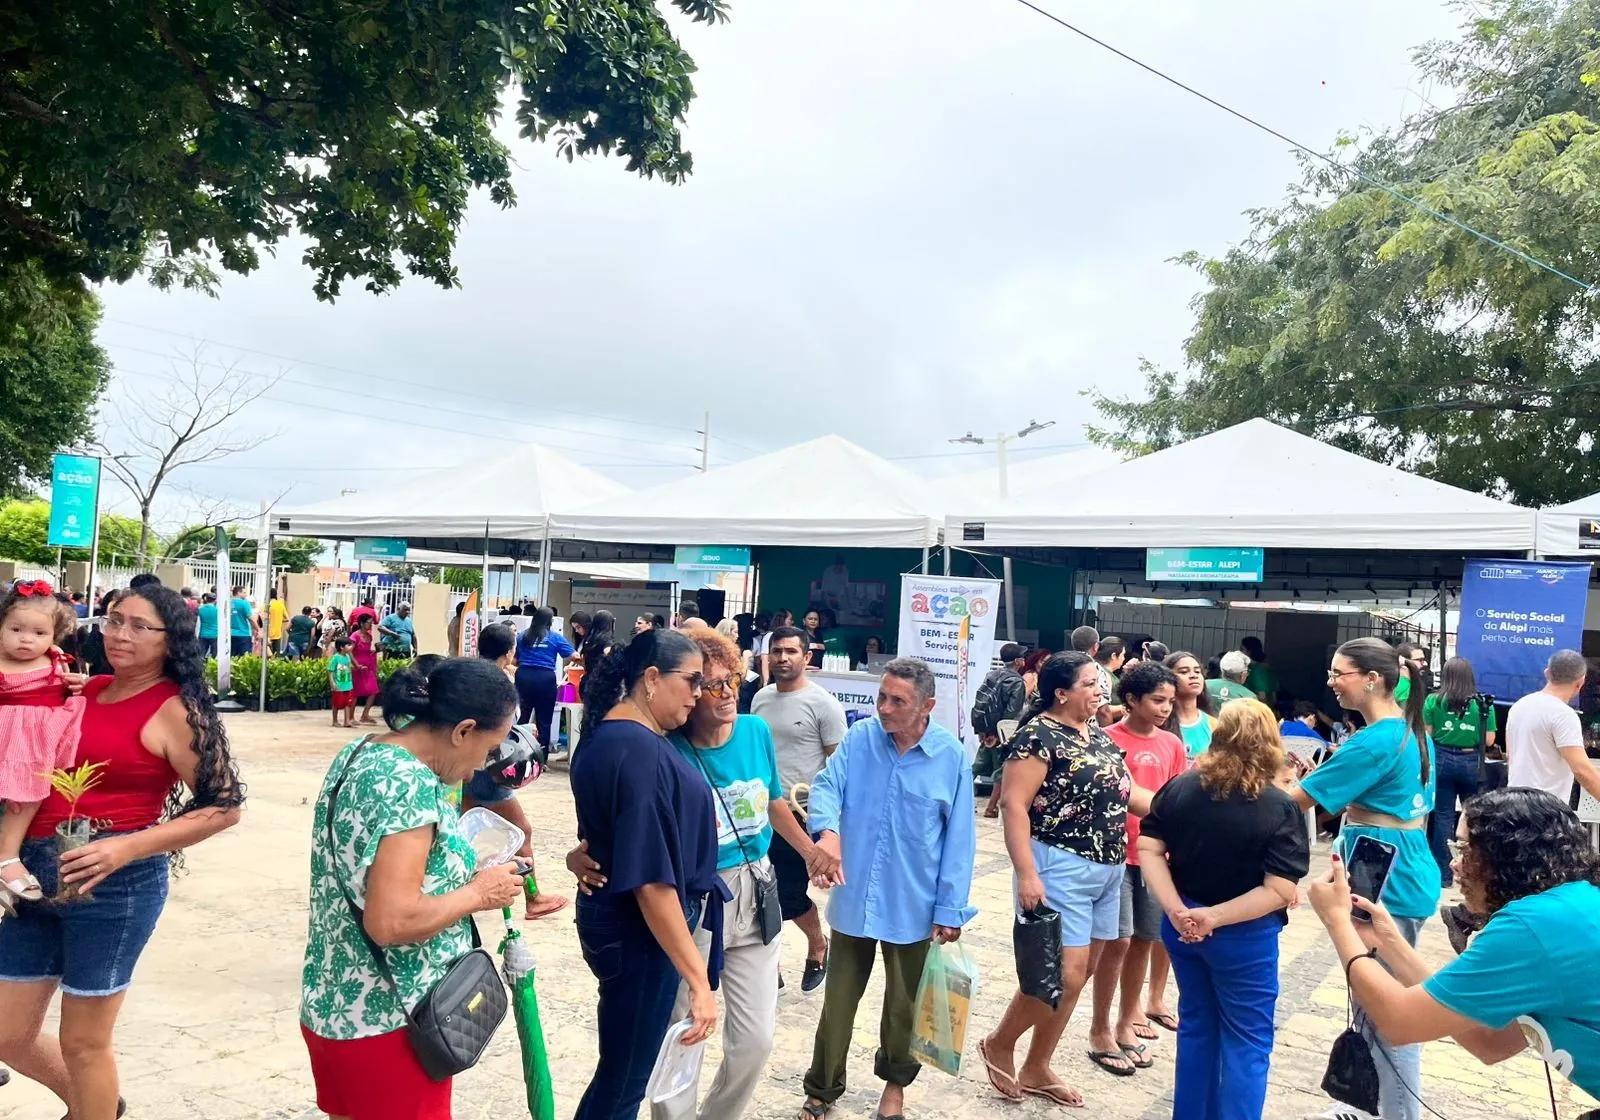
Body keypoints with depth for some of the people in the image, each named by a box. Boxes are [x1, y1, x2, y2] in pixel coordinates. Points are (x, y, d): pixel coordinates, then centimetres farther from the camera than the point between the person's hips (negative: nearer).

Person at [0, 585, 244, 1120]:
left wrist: (129, 847, -20)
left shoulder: (173, 709, -10)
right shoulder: (89, 690, 7)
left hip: (113, 883, -6)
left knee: (83, 1041, 10)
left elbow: (224, 805, -12)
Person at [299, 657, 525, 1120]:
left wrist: (461, 871, 8)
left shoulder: (359, 753, 3)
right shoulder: (410, 786, -25)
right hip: (385, 1022, -9)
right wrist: (477, 892, -16)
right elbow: (390, 922, -30)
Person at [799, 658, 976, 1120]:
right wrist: (827, 831, -37)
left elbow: (958, 840, -6)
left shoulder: (952, 756, -10)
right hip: (853, 899, 1)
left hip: (913, 905, -1)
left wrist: (951, 909, -6)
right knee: (838, 1001, 15)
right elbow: (827, 786, -15)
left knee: (903, 1004, 19)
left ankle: (895, 1081, 44)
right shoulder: (859, 737, -6)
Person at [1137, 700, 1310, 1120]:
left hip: (1181, 926, 5)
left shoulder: (1178, 788, -3)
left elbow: (1148, 850, -7)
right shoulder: (1280, 808, -15)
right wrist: (1216, 917, -19)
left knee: (1196, 1026, 21)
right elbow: (1280, 891, -20)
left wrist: (1177, 910, -13)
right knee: (1246, 1041, 12)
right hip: (1244, 937, -4)